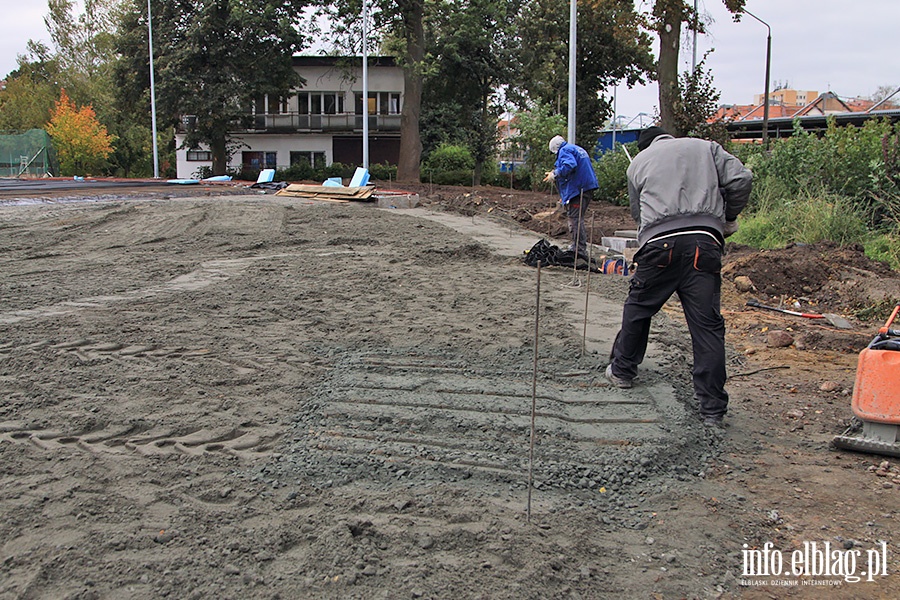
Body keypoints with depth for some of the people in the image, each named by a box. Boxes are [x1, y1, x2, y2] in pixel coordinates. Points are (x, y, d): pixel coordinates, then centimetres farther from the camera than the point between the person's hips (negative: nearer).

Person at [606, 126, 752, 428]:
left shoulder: (638, 162, 22)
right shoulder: (706, 148, 21)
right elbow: (741, 179, 8)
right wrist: (728, 217, 20)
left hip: (659, 242, 0)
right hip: (705, 242, 0)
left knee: (638, 308, 20)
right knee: (707, 323, 0)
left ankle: (622, 369, 36)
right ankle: (713, 408, 1)